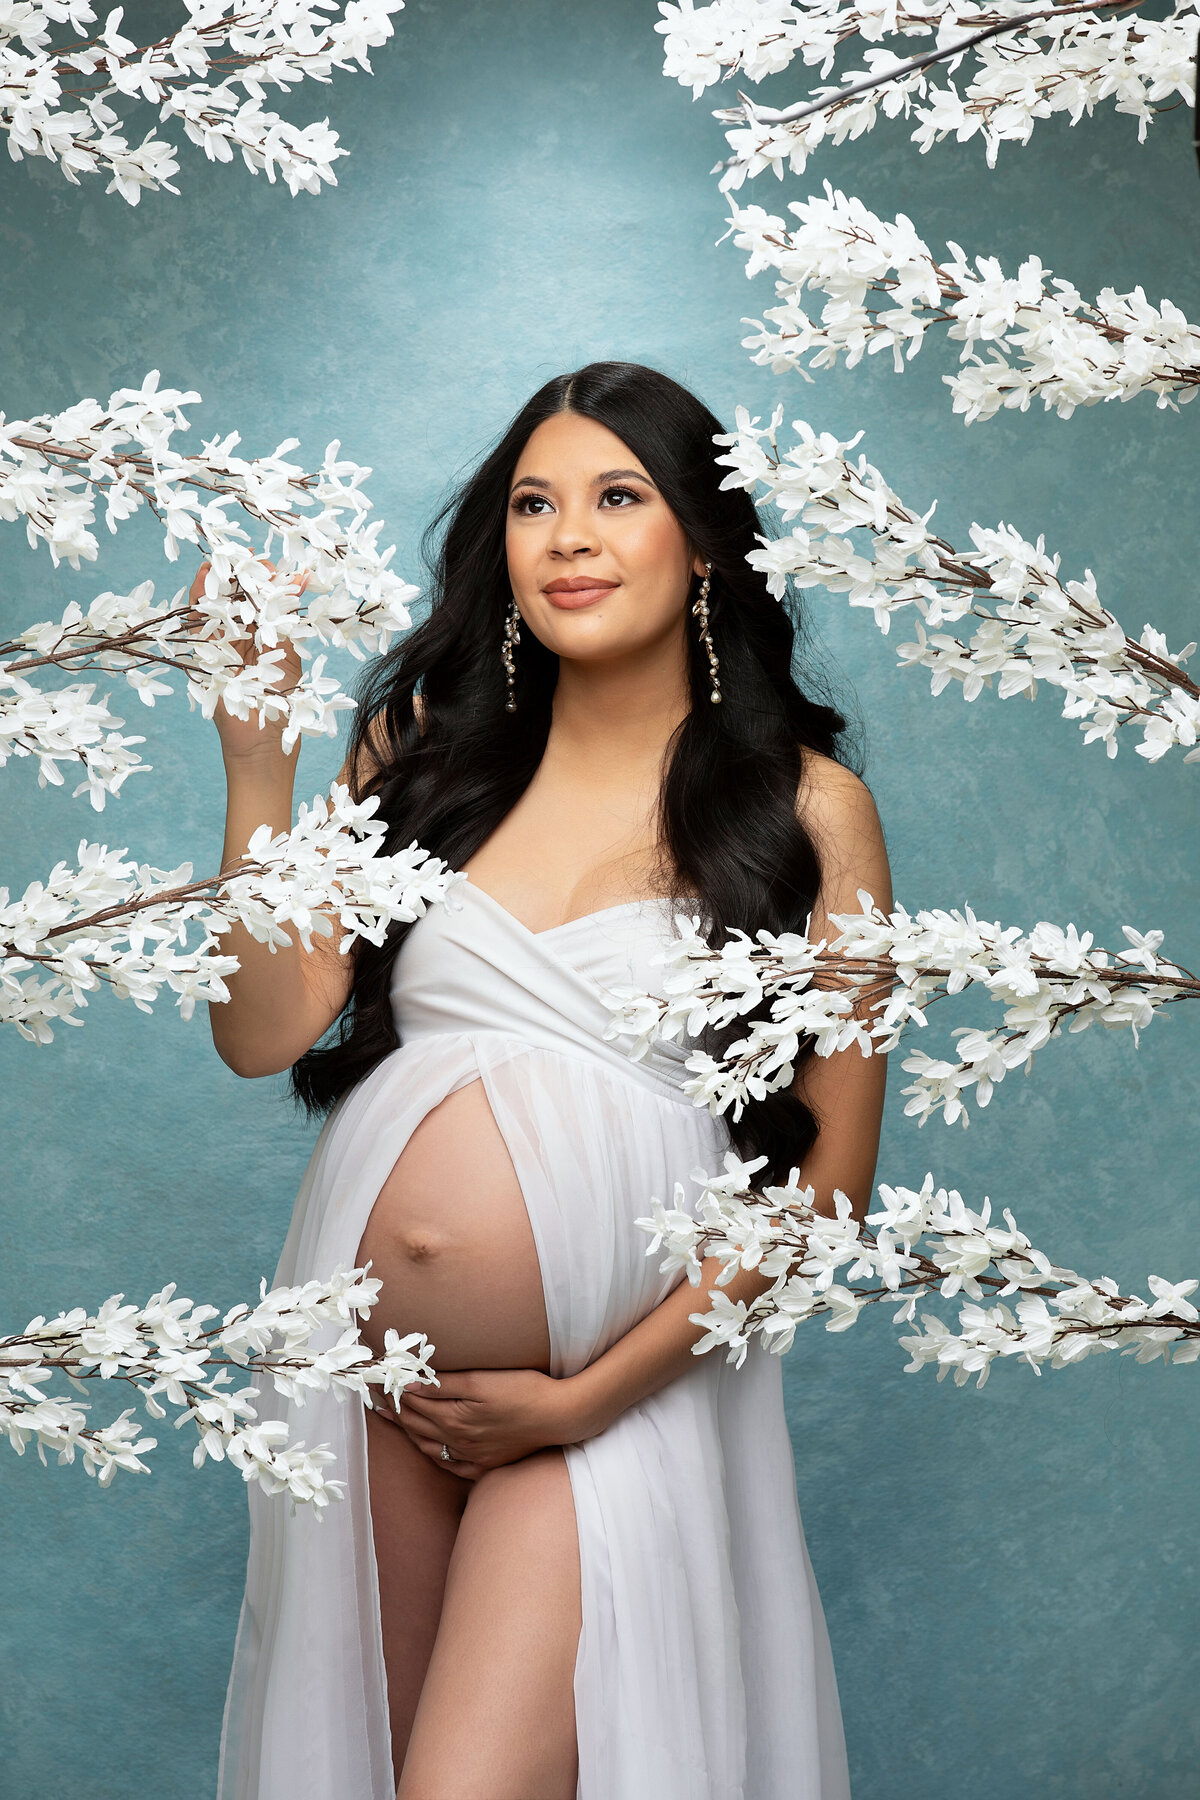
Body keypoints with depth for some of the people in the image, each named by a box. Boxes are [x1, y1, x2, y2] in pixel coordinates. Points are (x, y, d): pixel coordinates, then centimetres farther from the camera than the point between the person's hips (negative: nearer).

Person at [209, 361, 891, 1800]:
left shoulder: (808, 807, -3)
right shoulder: (425, 752, 6)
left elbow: (829, 1172, -4)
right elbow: (262, 1033, -2)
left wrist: (589, 1398, -8)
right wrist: (256, 770, -10)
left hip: (625, 1377, -3)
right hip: (363, 1356, 4)